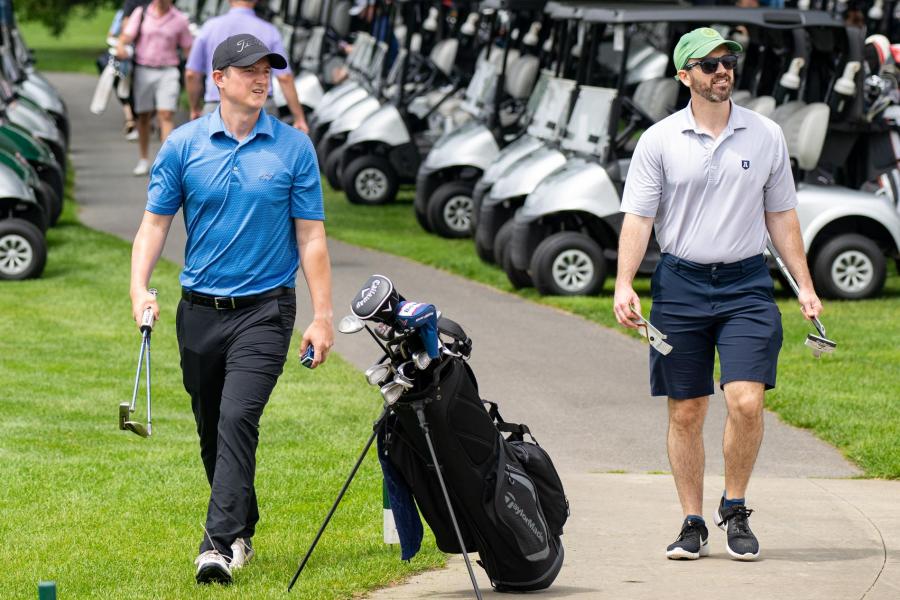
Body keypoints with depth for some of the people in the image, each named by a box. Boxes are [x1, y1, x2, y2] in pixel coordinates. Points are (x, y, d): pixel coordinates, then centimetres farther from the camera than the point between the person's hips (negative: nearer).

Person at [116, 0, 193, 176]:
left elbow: (188, 48, 9)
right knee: (143, 116, 9)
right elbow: (126, 36, -7)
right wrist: (121, 46, -29)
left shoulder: (179, 19, 3)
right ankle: (144, 160, 22)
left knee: (166, 115, -13)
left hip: (167, 72, -1)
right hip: (143, 70, 1)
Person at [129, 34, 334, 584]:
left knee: (238, 419, -18)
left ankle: (221, 545, -22)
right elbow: (156, 223, 5)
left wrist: (323, 316, -4)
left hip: (264, 308, -3)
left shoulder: (295, 148, -1)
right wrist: (140, 288, -11)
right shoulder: (183, 145, 2)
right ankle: (243, 531, 28)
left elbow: (310, 237, 1)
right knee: (211, 430, 11)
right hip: (199, 310, 3)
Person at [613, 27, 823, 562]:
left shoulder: (766, 136, 6)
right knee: (685, 413, 3)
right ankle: (693, 525, 13)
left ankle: (736, 510, 7)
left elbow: (782, 217, 13)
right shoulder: (659, 141, 1)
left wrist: (805, 286, 9)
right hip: (680, 283, 0)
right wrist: (624, 284, -12)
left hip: (746, 283, 0)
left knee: (746, 402, -13)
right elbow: (638, 217, 0)